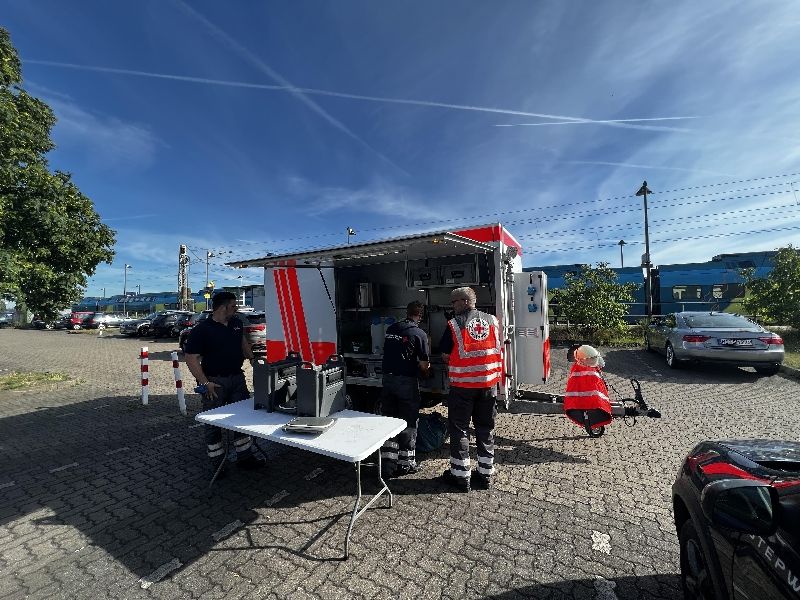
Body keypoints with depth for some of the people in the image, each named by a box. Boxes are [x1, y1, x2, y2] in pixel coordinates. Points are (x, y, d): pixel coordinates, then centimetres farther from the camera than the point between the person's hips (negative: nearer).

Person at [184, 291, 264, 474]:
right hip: (215, 382, -6)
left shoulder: (236, 323, 6)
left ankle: (245, 457, 25)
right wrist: (205, 383, -18)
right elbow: (191, 358, -14)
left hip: (237, 377, 6)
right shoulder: (201, 329, -14)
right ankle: (217, 463, 23)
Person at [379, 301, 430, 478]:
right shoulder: (419, 334, -11)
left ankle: (388, 464, 20)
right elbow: (424, 365, -10)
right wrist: (426, 371, 11)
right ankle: (406, 463, 22)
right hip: (407, 382, -5)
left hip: (388, 379, 5)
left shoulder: (391, 329, 5)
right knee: (408, 423, 11)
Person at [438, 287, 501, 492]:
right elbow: (497, 350, 12)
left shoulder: (454, 324, -11)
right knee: (485, 428, 16)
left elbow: (445, 356, -7)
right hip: (488, 383, 5)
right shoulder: (492, 321, 3)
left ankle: (460, 475, 17)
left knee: (459, 429, 9)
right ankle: (485, 474, 26)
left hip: (462, 384, -4)